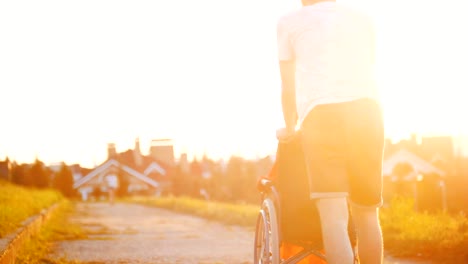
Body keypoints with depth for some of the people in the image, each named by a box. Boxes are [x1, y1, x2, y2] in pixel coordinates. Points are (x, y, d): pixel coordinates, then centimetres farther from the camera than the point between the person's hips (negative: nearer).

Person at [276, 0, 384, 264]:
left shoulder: (290, 21, 17)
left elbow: (288, 87, 24)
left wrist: (290, 128, 40)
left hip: (320, 114, -3)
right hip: (367, 110, 3)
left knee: (334, 218, -13)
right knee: (367, 216, 13)